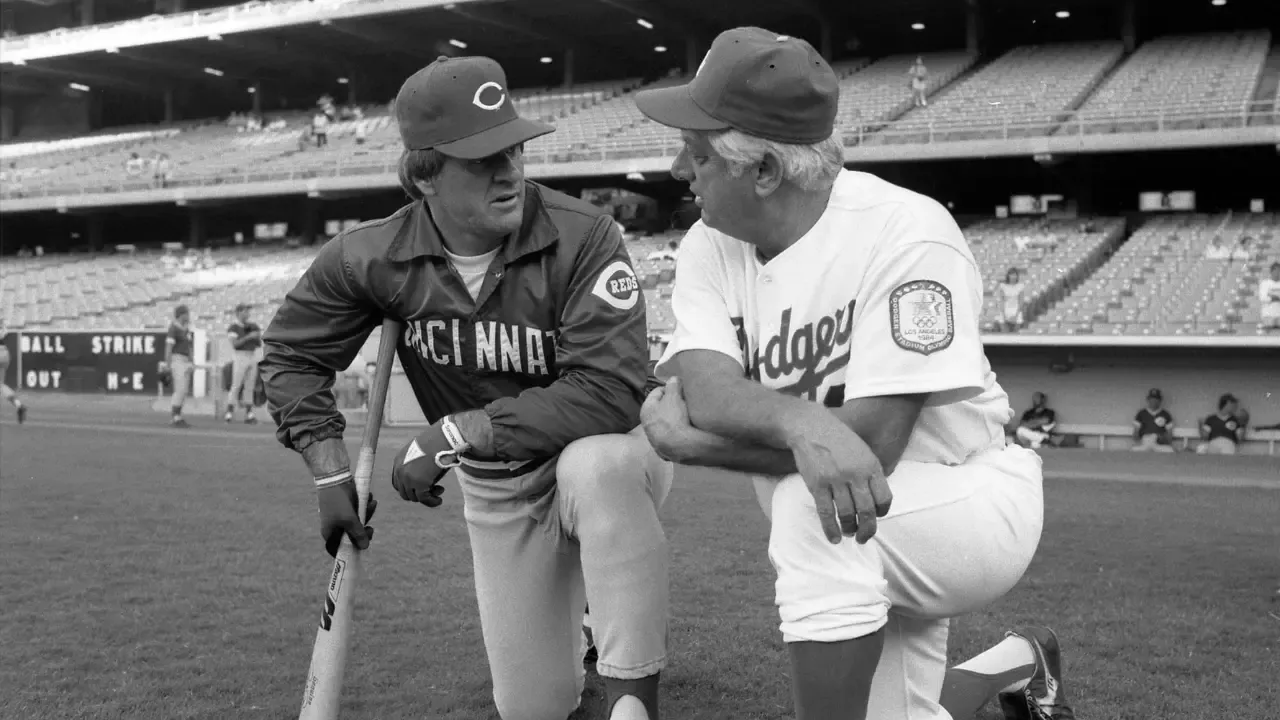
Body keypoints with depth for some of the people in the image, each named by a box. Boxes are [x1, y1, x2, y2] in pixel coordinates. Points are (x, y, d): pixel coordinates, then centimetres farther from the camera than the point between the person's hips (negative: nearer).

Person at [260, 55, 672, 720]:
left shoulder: (581, 235, -26)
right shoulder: (376, 257, -13)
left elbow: (609, 392, -34)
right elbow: (289, 354, 2)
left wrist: (454, 433, -31)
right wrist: (330, 474, -9)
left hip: (606, 452, -3)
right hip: (494, 491, 4)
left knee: (597, 465, -42)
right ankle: (575, 626, 42)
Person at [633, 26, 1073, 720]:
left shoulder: (904, 233, -25)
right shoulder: (708, 247, -6)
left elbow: (872, 439, -31)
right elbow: (703, 388, -23)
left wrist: (687, 440, -27)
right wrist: (803, 421, -45)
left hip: (972, 502, -7)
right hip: (868, 552, 7)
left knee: (808, 506, -34)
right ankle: (1018, 663, 38)